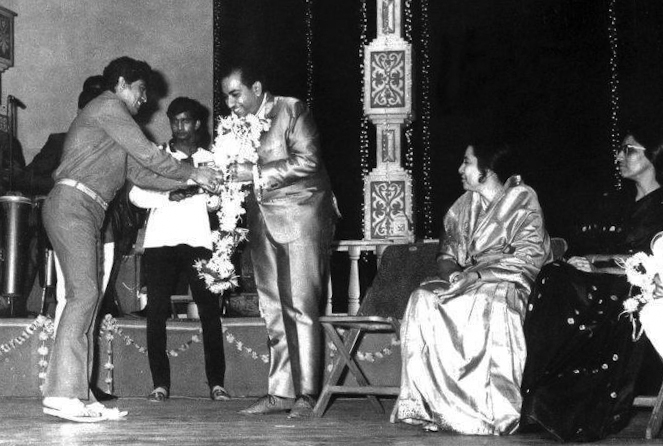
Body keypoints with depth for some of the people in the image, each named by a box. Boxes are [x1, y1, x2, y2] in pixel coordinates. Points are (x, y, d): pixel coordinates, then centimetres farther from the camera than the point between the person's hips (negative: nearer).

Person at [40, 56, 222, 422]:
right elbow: (148, 155, -6)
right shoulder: (108, 107, -1)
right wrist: (193, 173, 4)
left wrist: (190, 181, 21)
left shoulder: (113, 119, 29)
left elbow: (141, 174, 27)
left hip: (87, 214, 10)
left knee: (86, 296, 2)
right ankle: (61, 394, -23)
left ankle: (78, 395, -2)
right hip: (71, 204, -10)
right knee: (84, 293, -17)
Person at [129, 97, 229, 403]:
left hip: (198, 242, 0)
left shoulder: (211, 160, 15)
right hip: (160, 241, 0)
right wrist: (169, 197, -13)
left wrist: (197, 188, -15)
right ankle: (160, 384, 0)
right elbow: (136, 194, 2)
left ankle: (216, 383, -1)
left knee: (210, 310, -5)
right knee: (156, 312, -4)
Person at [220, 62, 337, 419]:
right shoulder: (238, 124, 12)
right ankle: (280, 393, 8)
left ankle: (306, 394, -5)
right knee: (273, 311, 4)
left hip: (300, 213, -6)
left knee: (301, 308, -7)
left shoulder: (292, 111, -5)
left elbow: (307, 161, -16)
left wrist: (255, 172, -19)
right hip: (262, 221, 6)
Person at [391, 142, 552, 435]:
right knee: (423, 299, -24)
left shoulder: (523, 202, 0)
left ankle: (493, 411, -35)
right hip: (465, 281, 5)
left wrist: (478, 274, -20)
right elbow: (446, 253, 16)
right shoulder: (462, 206, 17)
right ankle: (431, 404, -27)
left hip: (507, 282, -5)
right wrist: (451, 272, -9)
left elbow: (527, 259, -10)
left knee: (486, 303, -39)